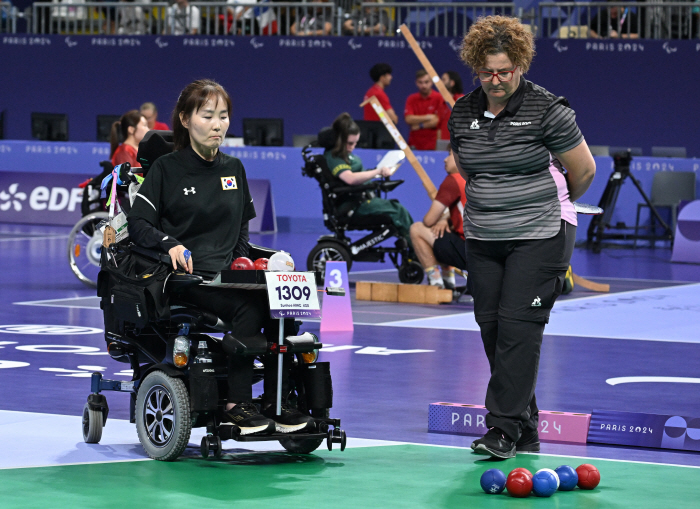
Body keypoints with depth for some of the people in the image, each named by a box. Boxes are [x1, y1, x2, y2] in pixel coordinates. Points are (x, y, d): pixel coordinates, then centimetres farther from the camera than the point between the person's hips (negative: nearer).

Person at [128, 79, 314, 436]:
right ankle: (235, 405, -29)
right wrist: (171, 244, -21)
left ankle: (275, 402, -22)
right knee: (250, 306, -32)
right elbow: (137, 223, -3)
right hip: (186, 276, -5)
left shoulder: (233, 169, 18)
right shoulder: (166, 169, 3)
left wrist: (243, 258, 6)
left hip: (226, 272, 5)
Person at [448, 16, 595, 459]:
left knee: (518, 327, -13)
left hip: (539, 238, -6)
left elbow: (584, 171, -2)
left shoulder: (547, 109, -11)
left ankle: (505, 428, -12)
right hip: (483, 240, 6)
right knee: (491, 327, 4)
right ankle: (527, 432, 14)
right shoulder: (463, 114, 5)